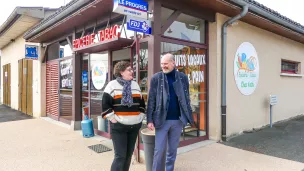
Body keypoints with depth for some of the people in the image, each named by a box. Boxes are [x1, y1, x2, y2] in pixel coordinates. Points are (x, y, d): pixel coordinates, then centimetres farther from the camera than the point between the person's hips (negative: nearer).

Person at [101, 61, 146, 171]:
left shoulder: (135, 85, 13)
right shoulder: (112, 85, -5)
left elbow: (141, 103, 20)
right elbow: (105, 104, -9)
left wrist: (141, 116, 12)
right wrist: (112, 118, -12)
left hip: (134, 126, 6)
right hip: (118, 126, -6)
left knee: (129, 154, 14)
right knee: (120, 156, -6)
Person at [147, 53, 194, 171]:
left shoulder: (183, 77, 3)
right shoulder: (156, 78, -3)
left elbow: (186, 98, 8)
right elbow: (151, 100, -3)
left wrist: (189, 116, 5)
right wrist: (150, 119, -7)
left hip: (178, 120, 2)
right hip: (162, 120, -2)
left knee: (173, 150, 14)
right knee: (159, 150, 2)